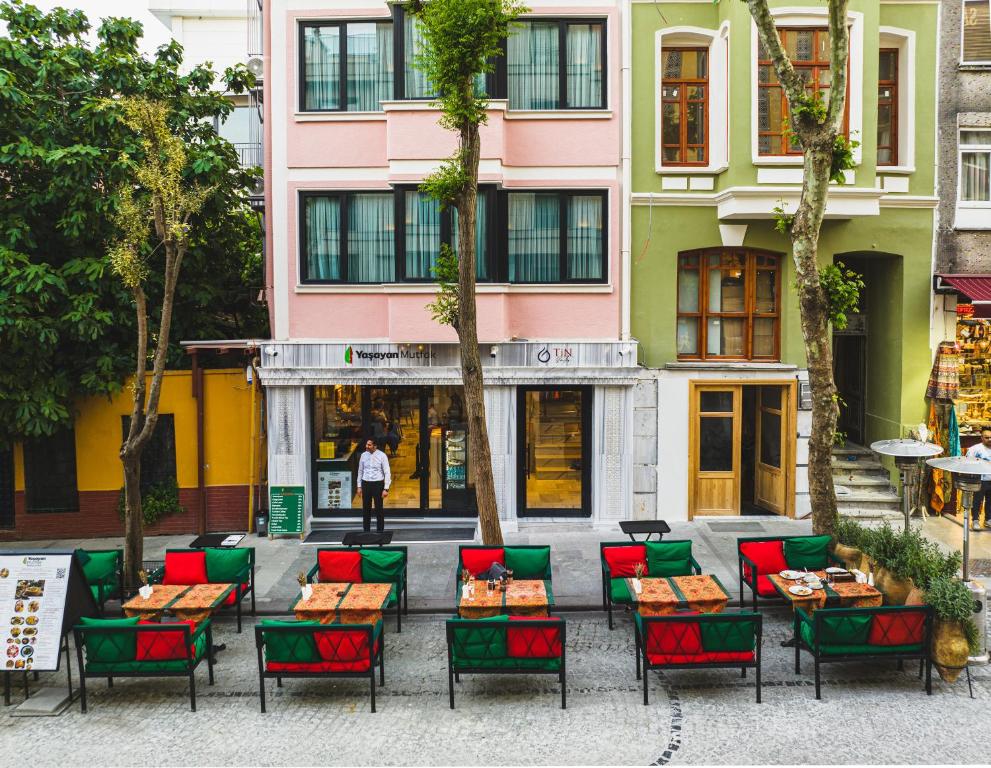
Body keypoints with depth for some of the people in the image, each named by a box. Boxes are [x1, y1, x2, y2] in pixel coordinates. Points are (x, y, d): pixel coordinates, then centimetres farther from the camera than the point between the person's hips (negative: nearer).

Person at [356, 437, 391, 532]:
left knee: (379, 509, 3)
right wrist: (359, 486, 9)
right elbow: (360, 471, 12)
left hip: (378, 484, -3)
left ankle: (380, 531, 13)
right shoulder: (363, 455, 3)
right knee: (366, 509, 9)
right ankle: (366, 530, 20)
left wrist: (386, 489, -11)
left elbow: (387, 473, -6)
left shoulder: (382, 456, -8)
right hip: (365, 484, 3)